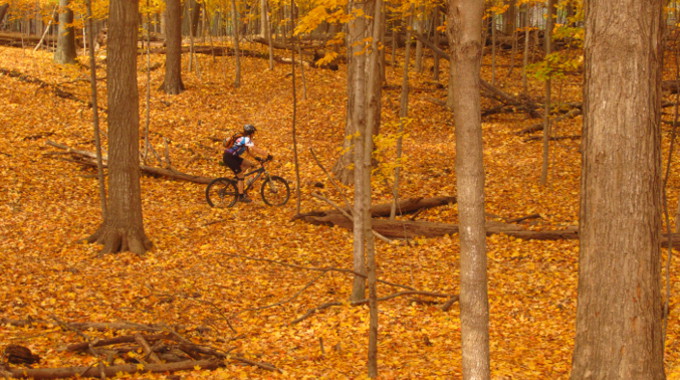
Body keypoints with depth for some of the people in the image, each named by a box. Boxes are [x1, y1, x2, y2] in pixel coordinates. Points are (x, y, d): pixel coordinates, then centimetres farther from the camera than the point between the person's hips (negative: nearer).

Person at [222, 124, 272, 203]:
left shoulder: (244, 138, 13)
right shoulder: (246, 139, -17)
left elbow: (248, 151, 22)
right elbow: (256, 150, -22)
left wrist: (256, 157, 11)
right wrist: (268, 155, -17)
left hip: (233, 156, 10)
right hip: (229, 157, -10)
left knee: (248, 164, 12)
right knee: (240, 175, -5)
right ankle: (241, 196, -1)